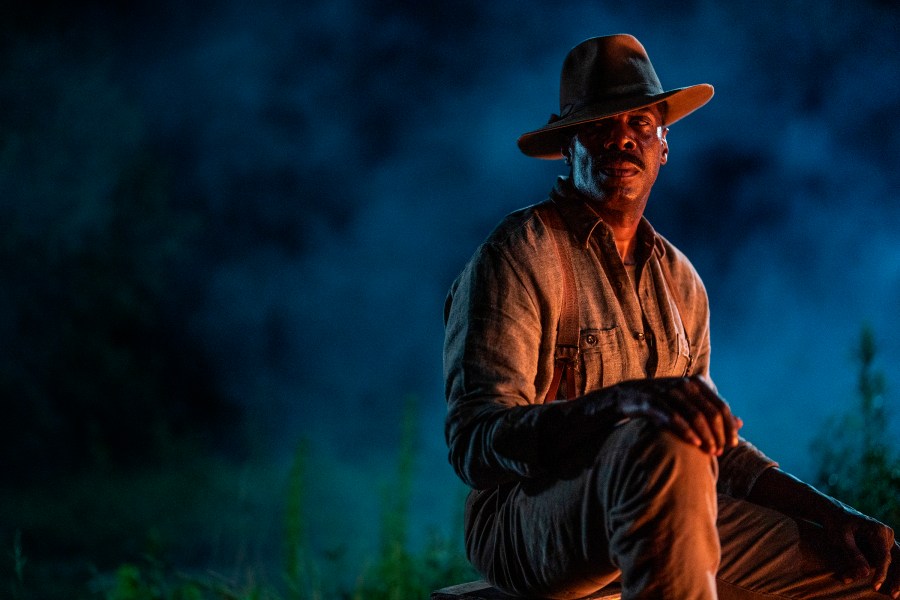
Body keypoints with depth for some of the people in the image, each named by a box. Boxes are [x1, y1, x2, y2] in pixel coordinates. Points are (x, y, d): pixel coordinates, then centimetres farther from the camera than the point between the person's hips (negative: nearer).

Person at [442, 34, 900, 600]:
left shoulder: (679, 278, 18)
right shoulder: (517, 256, -6)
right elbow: (474, 442, -18)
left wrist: (827, 512, 7)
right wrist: (622, 401, -34)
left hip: (665, 521, 7)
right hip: (530, 521, -6)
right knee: (661, 446, -38)